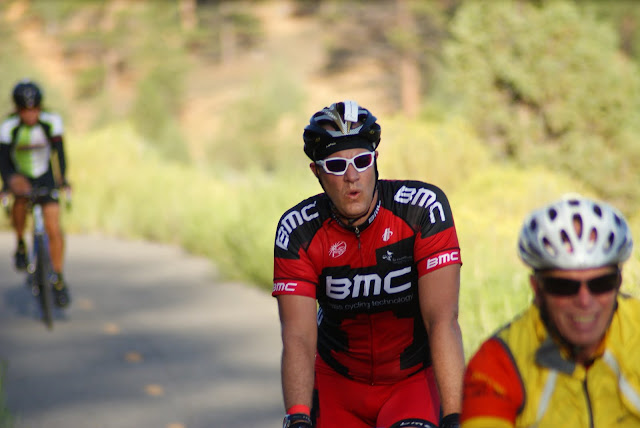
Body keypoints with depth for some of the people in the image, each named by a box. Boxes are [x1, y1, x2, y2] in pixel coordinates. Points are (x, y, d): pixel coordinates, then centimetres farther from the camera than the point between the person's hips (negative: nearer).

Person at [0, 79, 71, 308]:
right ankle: (20, 244, -7)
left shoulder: (51, 121, -20)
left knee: (54, 229, -9)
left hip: (46, 177, 0)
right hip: (20, 175, 0)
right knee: (20, 199, -33)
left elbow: (59, 151, -18)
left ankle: (58, 279, 4)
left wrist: (62, 178, -30)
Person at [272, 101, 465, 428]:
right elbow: (298, 339, -24)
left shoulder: (423, 207, -21)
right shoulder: (298, 230, -17)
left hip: (414, 378, -2)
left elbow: (443, 321, -27)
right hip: (338, 381, 2)